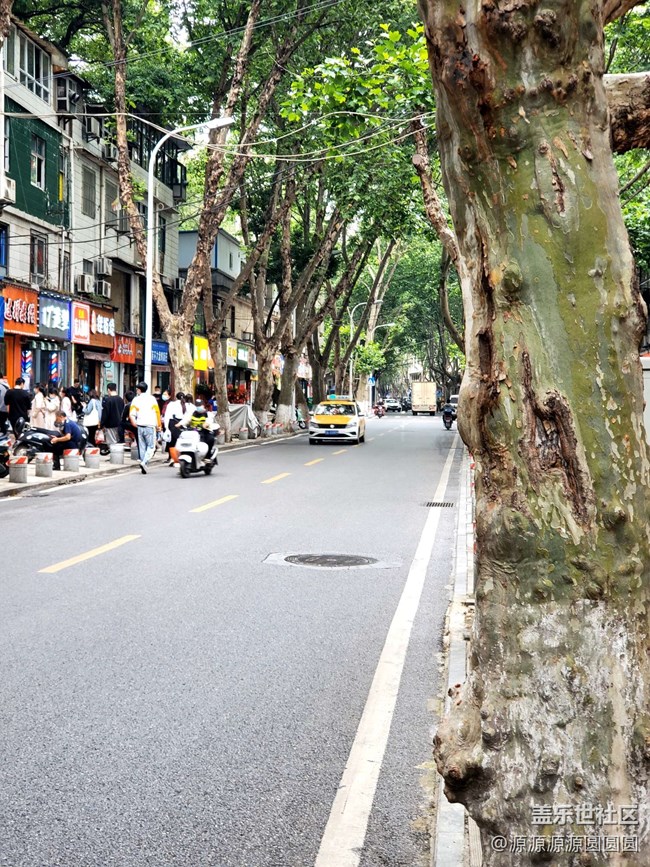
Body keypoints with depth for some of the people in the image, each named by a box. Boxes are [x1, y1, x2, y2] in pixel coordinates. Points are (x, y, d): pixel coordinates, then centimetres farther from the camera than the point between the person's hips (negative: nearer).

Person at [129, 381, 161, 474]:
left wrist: (134, 424, 11)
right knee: (151, 447, 0)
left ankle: (143, 465, 12)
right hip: (150, 426, -2)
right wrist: (159, 425, 6)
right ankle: (144, 462, -20)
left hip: (140, 426, 2)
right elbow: (157, 412, -2)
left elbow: (131, 415, -3)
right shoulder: (152, 398, 0)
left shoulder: (135, 400, 3)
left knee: (142, 447, 11)